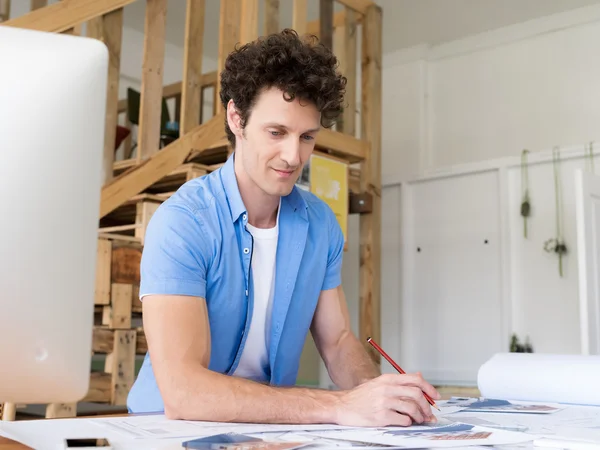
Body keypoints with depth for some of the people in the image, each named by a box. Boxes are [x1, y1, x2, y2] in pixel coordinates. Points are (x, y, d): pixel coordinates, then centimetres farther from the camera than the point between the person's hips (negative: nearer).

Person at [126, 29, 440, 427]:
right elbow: (181, 390, -26)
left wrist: (378, 393, -16)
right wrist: (340, 406, -31)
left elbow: (337, 341, 6)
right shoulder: (181, 224, -18)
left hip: (274, 425, 4)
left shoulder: (321, 224, -1)